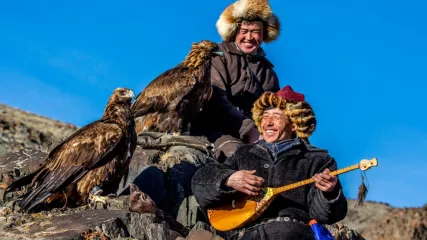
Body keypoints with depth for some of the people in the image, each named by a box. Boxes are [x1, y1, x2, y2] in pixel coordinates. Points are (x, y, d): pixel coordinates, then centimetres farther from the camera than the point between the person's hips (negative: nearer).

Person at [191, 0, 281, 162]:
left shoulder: (267, 69, 22)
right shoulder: (218, 57, 4)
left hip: (257, 132, 5)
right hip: (215, 130, -5)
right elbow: (216, 101, -11)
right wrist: (249, 130, -23)